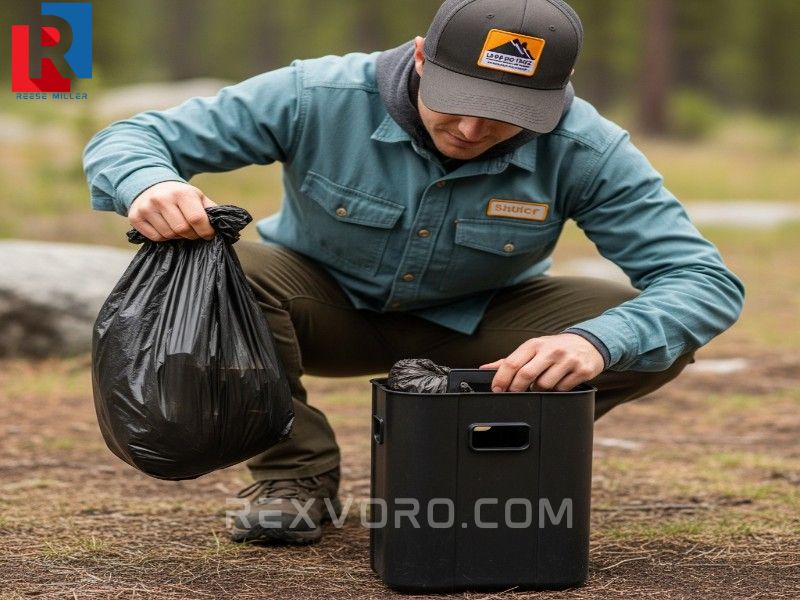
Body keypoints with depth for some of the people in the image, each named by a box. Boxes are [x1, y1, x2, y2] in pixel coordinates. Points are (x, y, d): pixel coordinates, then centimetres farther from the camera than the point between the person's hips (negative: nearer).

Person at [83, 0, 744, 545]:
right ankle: (296, 472, -8)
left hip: (478, 325, 1)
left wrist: (595, 343, -48)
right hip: (327, 307, -1)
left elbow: (705, 278, -27)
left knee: (651, 337, -24)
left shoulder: (584, 148, -27)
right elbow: (125, 140, -23)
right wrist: (149, 184, -49)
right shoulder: (320, 97, -28)